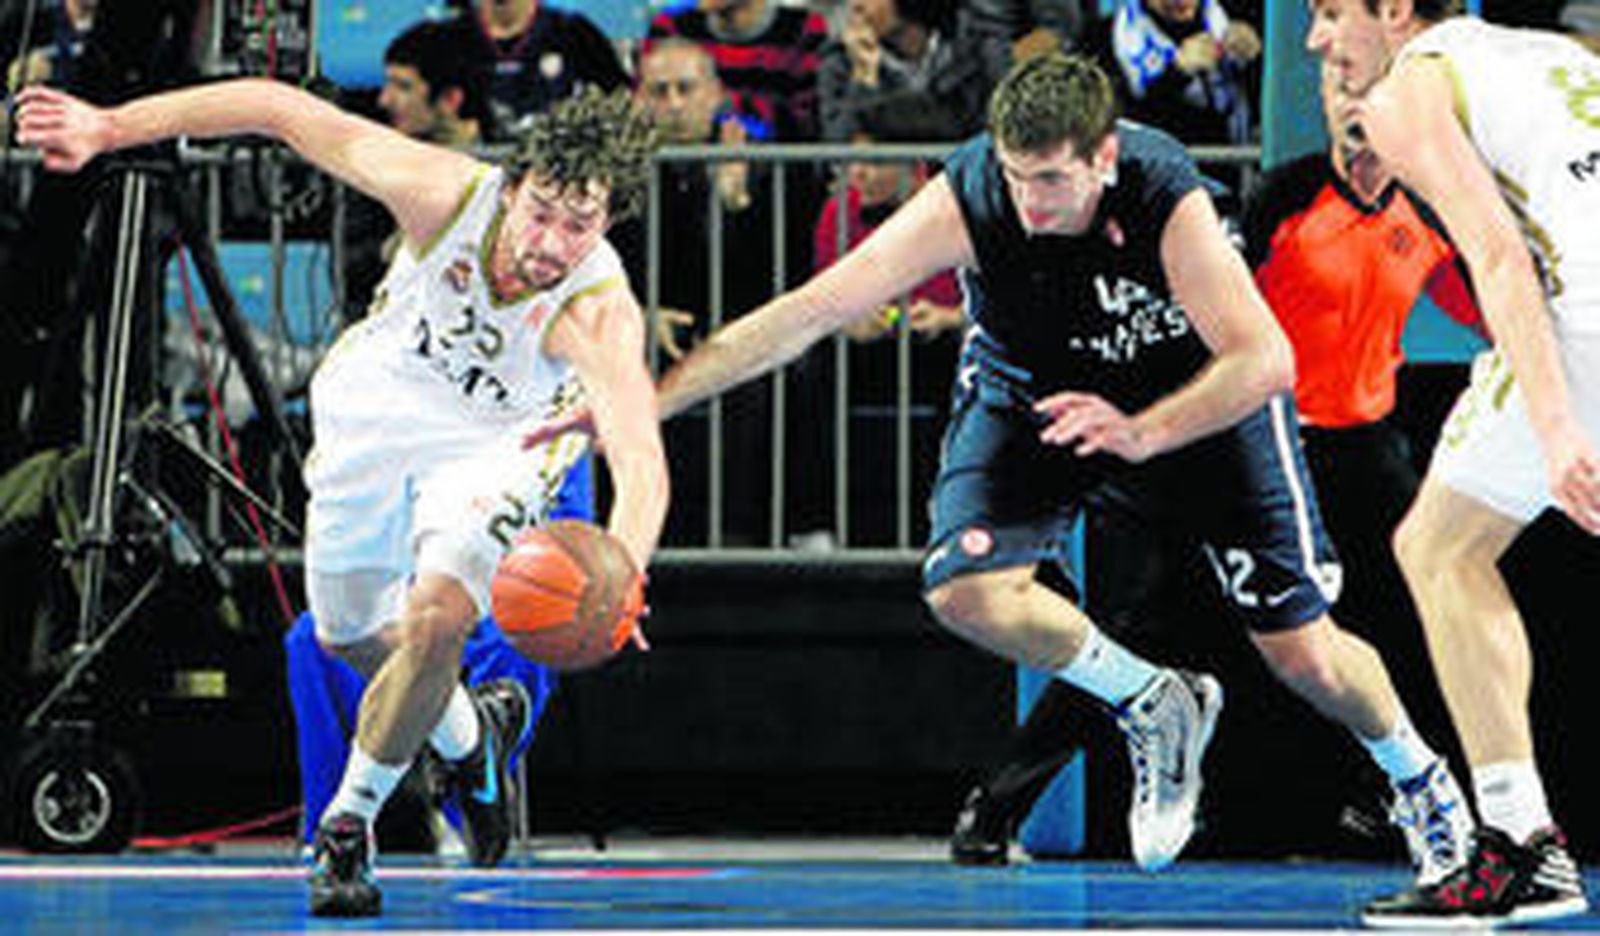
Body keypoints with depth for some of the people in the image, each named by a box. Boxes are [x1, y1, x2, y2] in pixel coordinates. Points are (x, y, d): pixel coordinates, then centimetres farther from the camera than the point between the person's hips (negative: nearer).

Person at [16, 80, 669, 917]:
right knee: (349, 633, 14)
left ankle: (350, 822, -1)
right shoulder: (446, 193, -34)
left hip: (496, 441, -3)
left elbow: (643, 462, -53)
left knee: (436, 619, -24)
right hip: (379, 403, 3)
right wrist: (109, 128, -21)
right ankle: (470, 738, 45)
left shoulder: (599, 312, -39)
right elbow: (284, 110, -23)